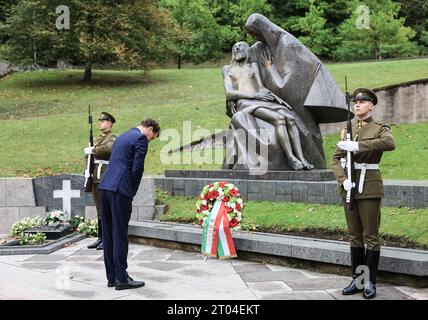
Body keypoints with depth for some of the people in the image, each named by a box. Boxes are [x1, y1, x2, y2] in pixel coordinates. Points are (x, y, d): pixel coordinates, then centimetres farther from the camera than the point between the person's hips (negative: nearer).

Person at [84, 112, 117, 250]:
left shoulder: (113, 138, -4)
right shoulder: (97, 139, 20)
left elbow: (108, 148, -27)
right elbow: (88, 153, 18)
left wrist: (92, 150, -15)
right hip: (96, 177, 8)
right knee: (99, 210, 10)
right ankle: (100, 238, 15)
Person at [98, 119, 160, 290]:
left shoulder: (123, 136, 23)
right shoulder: (141, 139, -4)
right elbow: (137, 169, -11)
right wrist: (132, 192, 3)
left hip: (105, 186, 9)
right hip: (120, 189, -8)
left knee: (108, 235, 10)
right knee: (120, 235, -4)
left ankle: (111, 277, 17)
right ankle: (122, 278, 2)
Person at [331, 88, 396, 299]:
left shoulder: (380, 129, -1)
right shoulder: (347, 131, 13)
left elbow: (390, 143, -26)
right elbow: (336, 159, 7)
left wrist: (358, 146, -31)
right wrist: (343, 180, -12)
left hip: (369, 188, -5)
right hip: (350, 187, 5)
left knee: (371, 236, -1)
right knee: (355, 235, 10)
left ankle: (370, 282, 7)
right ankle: (356, 279, 17)